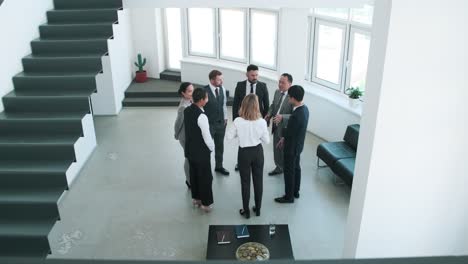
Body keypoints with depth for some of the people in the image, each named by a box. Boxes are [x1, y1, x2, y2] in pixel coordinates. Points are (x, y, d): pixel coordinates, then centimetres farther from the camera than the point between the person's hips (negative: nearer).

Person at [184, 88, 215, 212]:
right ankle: (206, 203, 20)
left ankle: (195, 198, 38)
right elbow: (207, 136, -21)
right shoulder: (201, 116, -27)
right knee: (205, 177, 8)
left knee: (193, 174, 21)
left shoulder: (186, 111, -3)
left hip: (189, 149, 8)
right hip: (201, 152, -7)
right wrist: (212, 148, -5)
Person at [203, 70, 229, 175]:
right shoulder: (204, 91, -20)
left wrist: (225, 118, 10)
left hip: (221, 123, 6)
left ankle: (219, 166, 35)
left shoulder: (222, 89, 0)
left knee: (220, 146, 18)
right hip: (209, 124, -6)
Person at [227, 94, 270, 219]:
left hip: (244, 153, -1)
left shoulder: (238, 121, -19)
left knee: (245, 182, 14)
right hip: (257, 152, 1)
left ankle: (246, 211, 26)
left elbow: (229, 136, -6)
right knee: (258, 180, 18)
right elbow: (266, 141, -7)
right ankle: (257, 208, 32)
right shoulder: (262, 121, -17)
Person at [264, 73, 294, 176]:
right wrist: (269, 114, -1)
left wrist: (282, 117, -37)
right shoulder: (277, 92, 3)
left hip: (285, 128, -7)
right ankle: (279, 167, 41)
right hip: (276, 126, 7)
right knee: (276, 148, 21)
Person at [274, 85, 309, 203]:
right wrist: (284, 138, 11)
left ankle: (289, 196, 22)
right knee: (296, 168, 22)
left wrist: (283, 133, -1)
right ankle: (295, 191, 38)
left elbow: (289, 133, -23)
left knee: (289, 171, 7)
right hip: (298, 145, 9)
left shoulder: (296, 115, -33)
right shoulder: (304, 108, -3)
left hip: (292, 147, -9)